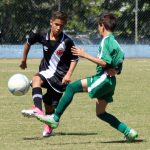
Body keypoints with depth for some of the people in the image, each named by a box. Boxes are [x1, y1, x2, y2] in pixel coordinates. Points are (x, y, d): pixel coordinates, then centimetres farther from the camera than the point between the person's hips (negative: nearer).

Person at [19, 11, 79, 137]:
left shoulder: (67, 41, -13)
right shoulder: (42, 36, -4)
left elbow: (74, 59, -2)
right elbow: (28, 43, 15)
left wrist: (69, 74, -12)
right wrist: (24, 60, 23)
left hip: (60, 75, -2)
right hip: (46, 71, 2)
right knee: (36, 79, -29)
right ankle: (38, 110, -44)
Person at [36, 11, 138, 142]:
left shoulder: (106, 40, -10)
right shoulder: (114, 42, 20)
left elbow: (104, 62, -19)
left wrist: (85, 55, -16)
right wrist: (114, 70, 8)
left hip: (104, 78, -10)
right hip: (109, 81, 10)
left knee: (71, 87, -13)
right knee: (101, 113, 17)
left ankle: (55, 118, -18)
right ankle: (128, 131, 13)